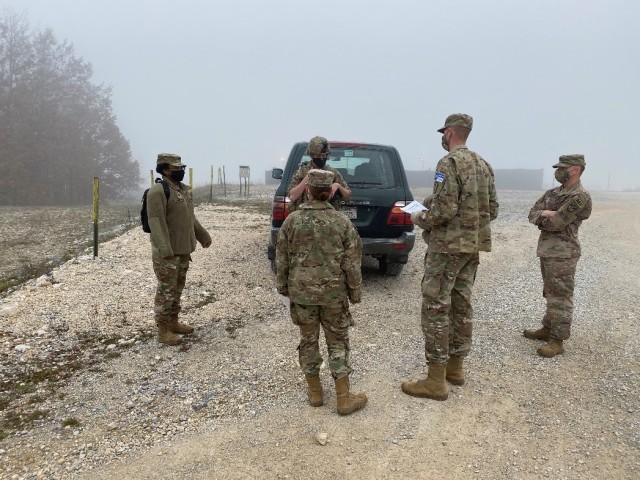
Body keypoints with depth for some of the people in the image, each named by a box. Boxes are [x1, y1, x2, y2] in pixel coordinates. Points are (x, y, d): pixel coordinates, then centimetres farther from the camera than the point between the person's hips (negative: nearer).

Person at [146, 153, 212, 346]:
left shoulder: (183, 188, 13)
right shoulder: (158, 191, -16)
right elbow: (156, 221, -23)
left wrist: (203, 236, 25)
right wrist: (165, 250, -31)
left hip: (184, 248, 9)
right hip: (167, 252, -9)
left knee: (178, 287, 16)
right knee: (166, 290, -3)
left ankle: (173, 322, 29)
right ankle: (163, 331, 6)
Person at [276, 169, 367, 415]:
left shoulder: (292, 221, -7)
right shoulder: (342, 222, -8)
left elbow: (282, 260, 0)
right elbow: (352, 264, -6)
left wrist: (283, 287, 13)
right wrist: (355, 292, 6)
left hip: (301, 293, 1)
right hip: (334, 293, -1)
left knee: (308, 340, 16)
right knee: (338, 342, 11)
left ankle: (314, 392, 28)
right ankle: (344, 399, 16)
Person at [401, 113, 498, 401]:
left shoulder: (449, 163, -14)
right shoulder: (483, 165, 13)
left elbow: (444, 209, -22)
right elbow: (492, 210, 14)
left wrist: (420, 219, -5)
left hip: (447, 246, -9)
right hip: (474, 245, 9)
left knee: (436, 308, -4)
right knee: (461, 304, 14)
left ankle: (436, 380, 0)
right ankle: (455, 367, 25)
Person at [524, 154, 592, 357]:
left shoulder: (580, 197, -14)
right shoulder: (552, 193, 12)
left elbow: (556, 223, -21)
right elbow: (532, 214, 8)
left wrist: (542, 215, -2)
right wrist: (546, 214, -12)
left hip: (562, 254, -9)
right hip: (546, 250, 9)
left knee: (560, 298, -4)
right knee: (550, 294, 19)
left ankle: (558, 341, 2)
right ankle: (547, 329, 31)